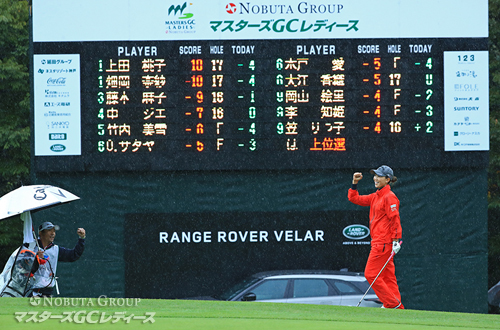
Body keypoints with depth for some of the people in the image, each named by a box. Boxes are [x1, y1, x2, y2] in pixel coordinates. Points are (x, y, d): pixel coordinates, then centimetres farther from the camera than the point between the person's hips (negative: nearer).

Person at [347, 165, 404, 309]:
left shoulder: (389, 197, -11)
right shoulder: (375, 197, 17)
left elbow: (395, 219, -17)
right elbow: (355, 199, 23)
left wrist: (396, 240, -22)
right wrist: (354, 184, 10)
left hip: (383, 243, -10)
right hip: (378, 242, 10)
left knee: (371, 274, -9)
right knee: (388, 276, 8)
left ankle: (393, 303, -7)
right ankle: (397, 306, 9)